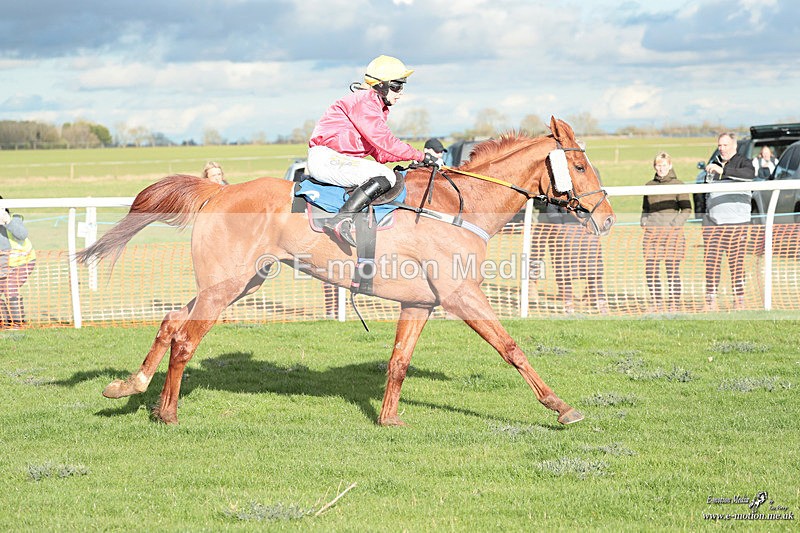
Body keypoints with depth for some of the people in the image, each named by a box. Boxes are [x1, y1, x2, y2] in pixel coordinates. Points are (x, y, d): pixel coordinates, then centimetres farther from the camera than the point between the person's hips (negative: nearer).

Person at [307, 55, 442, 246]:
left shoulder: (379, 107, 19)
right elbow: (384, 141, -21)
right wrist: (422, 157, -18)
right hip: (325, 158, -11)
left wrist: (414, 157, 2)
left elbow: (381, 155, 15)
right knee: (385, 177, -24)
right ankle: (339, 221, -33)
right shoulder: (364, 101, -12)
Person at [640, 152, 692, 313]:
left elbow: (687, 210, -1)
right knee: (650, 269, 2)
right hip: (652, 232, 4)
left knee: (672, 269, 0)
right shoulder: (649, 185, 14)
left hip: (672, 232, -4)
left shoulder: (677, 184, 1)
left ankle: (673, 304, 5)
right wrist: (643, 221, 5)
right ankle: (656, 302, 14)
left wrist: (674, 224, -12)